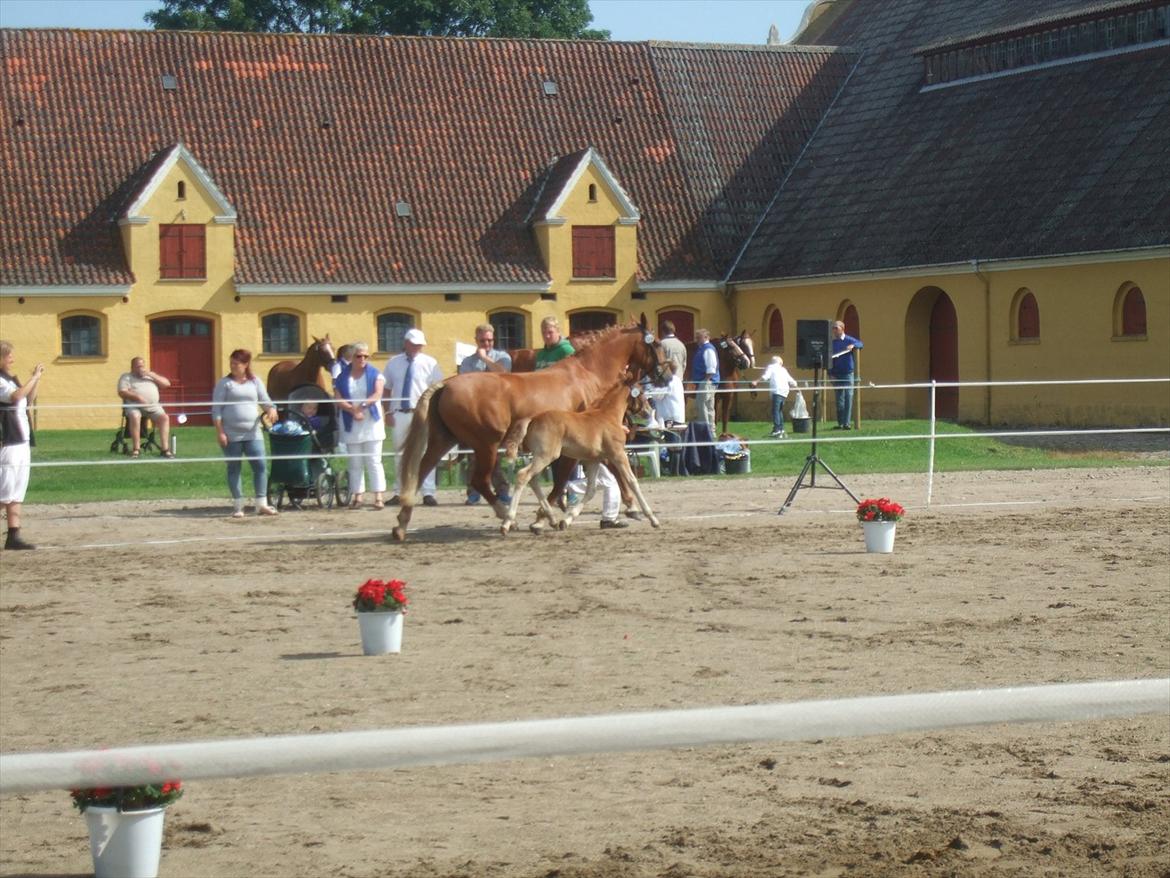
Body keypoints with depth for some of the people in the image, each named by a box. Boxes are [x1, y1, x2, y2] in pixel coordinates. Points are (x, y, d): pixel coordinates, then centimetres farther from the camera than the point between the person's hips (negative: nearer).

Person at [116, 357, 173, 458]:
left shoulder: (151, 375, 26)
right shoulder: (126, 377, 14)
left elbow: (167, 383, 15)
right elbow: (122, 392, -2)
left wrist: (151, 375, 4)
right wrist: (137, 397, -17)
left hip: (153, 406, 3)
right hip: (134, 405, -3)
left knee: (164, 417, -25)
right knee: (135, 416, -37)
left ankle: (165, 448, -27)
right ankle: (136, 449, -31)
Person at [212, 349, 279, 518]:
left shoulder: (255, 382, 9)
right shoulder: (225, 383, 2)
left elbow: (265, 401, 11)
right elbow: (216, 410, -1)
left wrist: (271, 409, -13)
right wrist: (220, 432, -9)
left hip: (252, 434, 2)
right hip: (231, 435, -2)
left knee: (260, 466, -5)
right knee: (234, 469, 3)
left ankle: (261, 504, 0)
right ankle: (238, 506, 9)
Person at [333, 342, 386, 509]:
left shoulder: (375, 374, 3)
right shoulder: (342, 376, 5)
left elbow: (377, 395, -9)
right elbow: (338, 399, -4)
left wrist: (362, 405, -23)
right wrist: (353, 410, -19)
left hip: (372, 422, -2)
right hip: (351, 426, 2)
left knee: (374, 461, -3)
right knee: (355, 463, 5)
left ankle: (378, 497, -7)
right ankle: (357, 497, 9)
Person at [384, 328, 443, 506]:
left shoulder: (430, 363, 1)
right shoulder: (393, 363, 7)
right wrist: (388, 412, 2)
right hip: (399, 414, 3)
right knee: (400, 454, 10)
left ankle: (428, 493, -8)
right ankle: (399, 492, 18)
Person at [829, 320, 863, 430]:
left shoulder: (849, 340, 1)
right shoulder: (831, 342, 7)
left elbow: (860, 344, -13)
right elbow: (829, 359, 8)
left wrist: (853, 346, -33)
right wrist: (830, 373, 0)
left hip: (848, 373, -3)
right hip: (836, 374, 3)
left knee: (848, 398, -9)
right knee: (839, 400, 5)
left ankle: (847, 423, -10)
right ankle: (840, 423, 10)